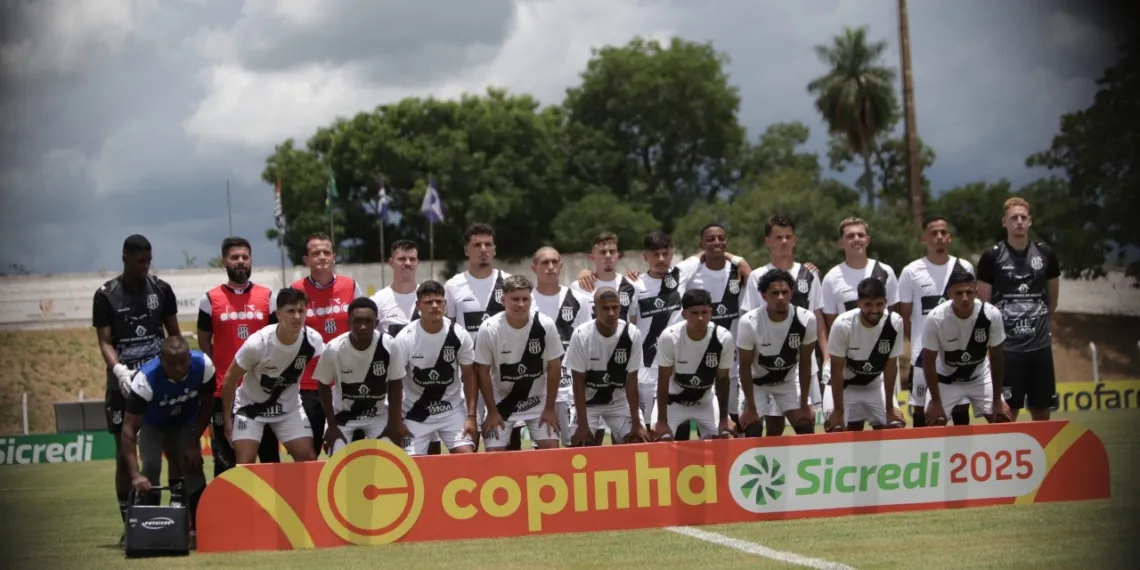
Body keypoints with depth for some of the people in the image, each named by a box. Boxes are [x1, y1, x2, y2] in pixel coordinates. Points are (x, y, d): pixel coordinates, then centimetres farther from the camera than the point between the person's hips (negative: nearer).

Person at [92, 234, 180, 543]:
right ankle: (129, 524, 6)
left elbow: (174, 333, 15)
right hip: (123, 382, -1)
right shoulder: (106, 295, 2)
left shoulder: (161, 289, 8)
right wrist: (118, 369, -19)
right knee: (124, 452, 1)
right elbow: (105, 341, -1)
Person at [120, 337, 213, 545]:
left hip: (186, 422, 2)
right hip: (153, 424, -2)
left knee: (193, 466, -13)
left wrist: (194, 443, -13)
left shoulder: (204, 366, -32)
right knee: (151, 468, -21)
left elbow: (207, 405, -11)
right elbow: (129, 429, -39)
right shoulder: (145, 379, -41)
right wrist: (135, 474, -47)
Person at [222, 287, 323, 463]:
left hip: (289, 407, 3)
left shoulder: (313, 340, -20)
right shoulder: (257, 343, -29)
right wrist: (227, 418, -10)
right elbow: (230, 379, -15)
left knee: (308, 459, -5)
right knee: (245, 464, -13)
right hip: (251, 407, -3)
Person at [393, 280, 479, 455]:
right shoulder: (405, 338, -15)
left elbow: (469, 377, -1)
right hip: (416, 411, -1)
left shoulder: (459, 335, -11)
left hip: (452, 409, 1)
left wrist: (471, 416, -6)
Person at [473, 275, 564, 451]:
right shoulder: (489, 329, -22)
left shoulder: (545, 326, -19)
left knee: (551, 448, -8)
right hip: (502, 401, -1)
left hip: (537, 401, 1)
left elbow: (554, 367, -8)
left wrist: (550, 408, -6)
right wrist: (492, 411, -7)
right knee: (494, 452, -7)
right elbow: (483, 372, -10)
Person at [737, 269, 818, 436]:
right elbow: (745, 367, -18)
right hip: (756, 382, -2)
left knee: (806, 430, -8)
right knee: (752, 431, -17)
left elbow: (805, 363, -12)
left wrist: (804, 405, -9)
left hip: (789, 381, 2)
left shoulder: (806, 319, -24)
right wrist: (750, 408, -15)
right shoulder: (749, 322, -30)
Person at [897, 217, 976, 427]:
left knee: (961, 408, 7)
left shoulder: (965, 268, 4)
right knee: (921, 408, 3)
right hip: (924, 353, -2)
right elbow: (904, 315, 4)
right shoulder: (911, 271, -2)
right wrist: (918, 342, -1)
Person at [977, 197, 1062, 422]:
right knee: (1007, 413, -2)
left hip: (1040, 345, 3)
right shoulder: (992, 257, -4)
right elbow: (983, 304, 0)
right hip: (1006, 346, -3)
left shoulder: (1046, 254, 5)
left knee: (1041, 411, 9)